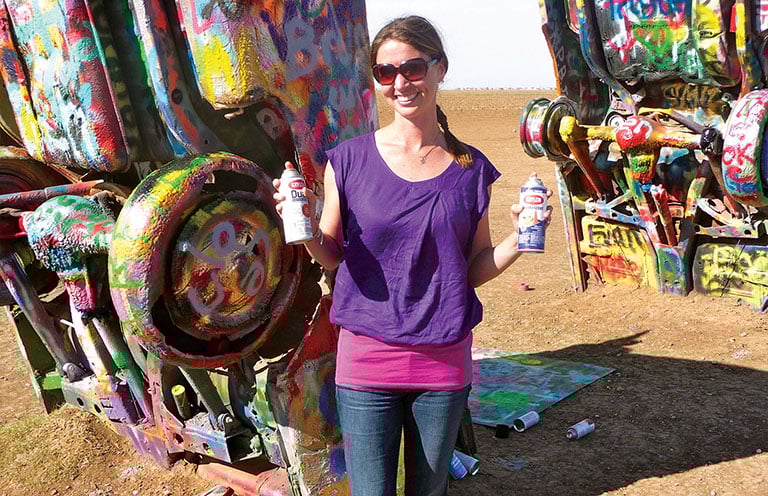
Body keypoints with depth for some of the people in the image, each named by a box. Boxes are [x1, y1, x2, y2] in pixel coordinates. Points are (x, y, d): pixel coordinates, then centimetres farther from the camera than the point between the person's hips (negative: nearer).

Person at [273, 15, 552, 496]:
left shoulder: (470, 168, 0)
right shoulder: (351, 159, -4)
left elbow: (475, 270, 6)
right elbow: (331, 256, 2)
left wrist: (518, 240, -10)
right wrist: (305, 226, -17)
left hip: (444, 361, 2)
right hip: (367, 354, -1)